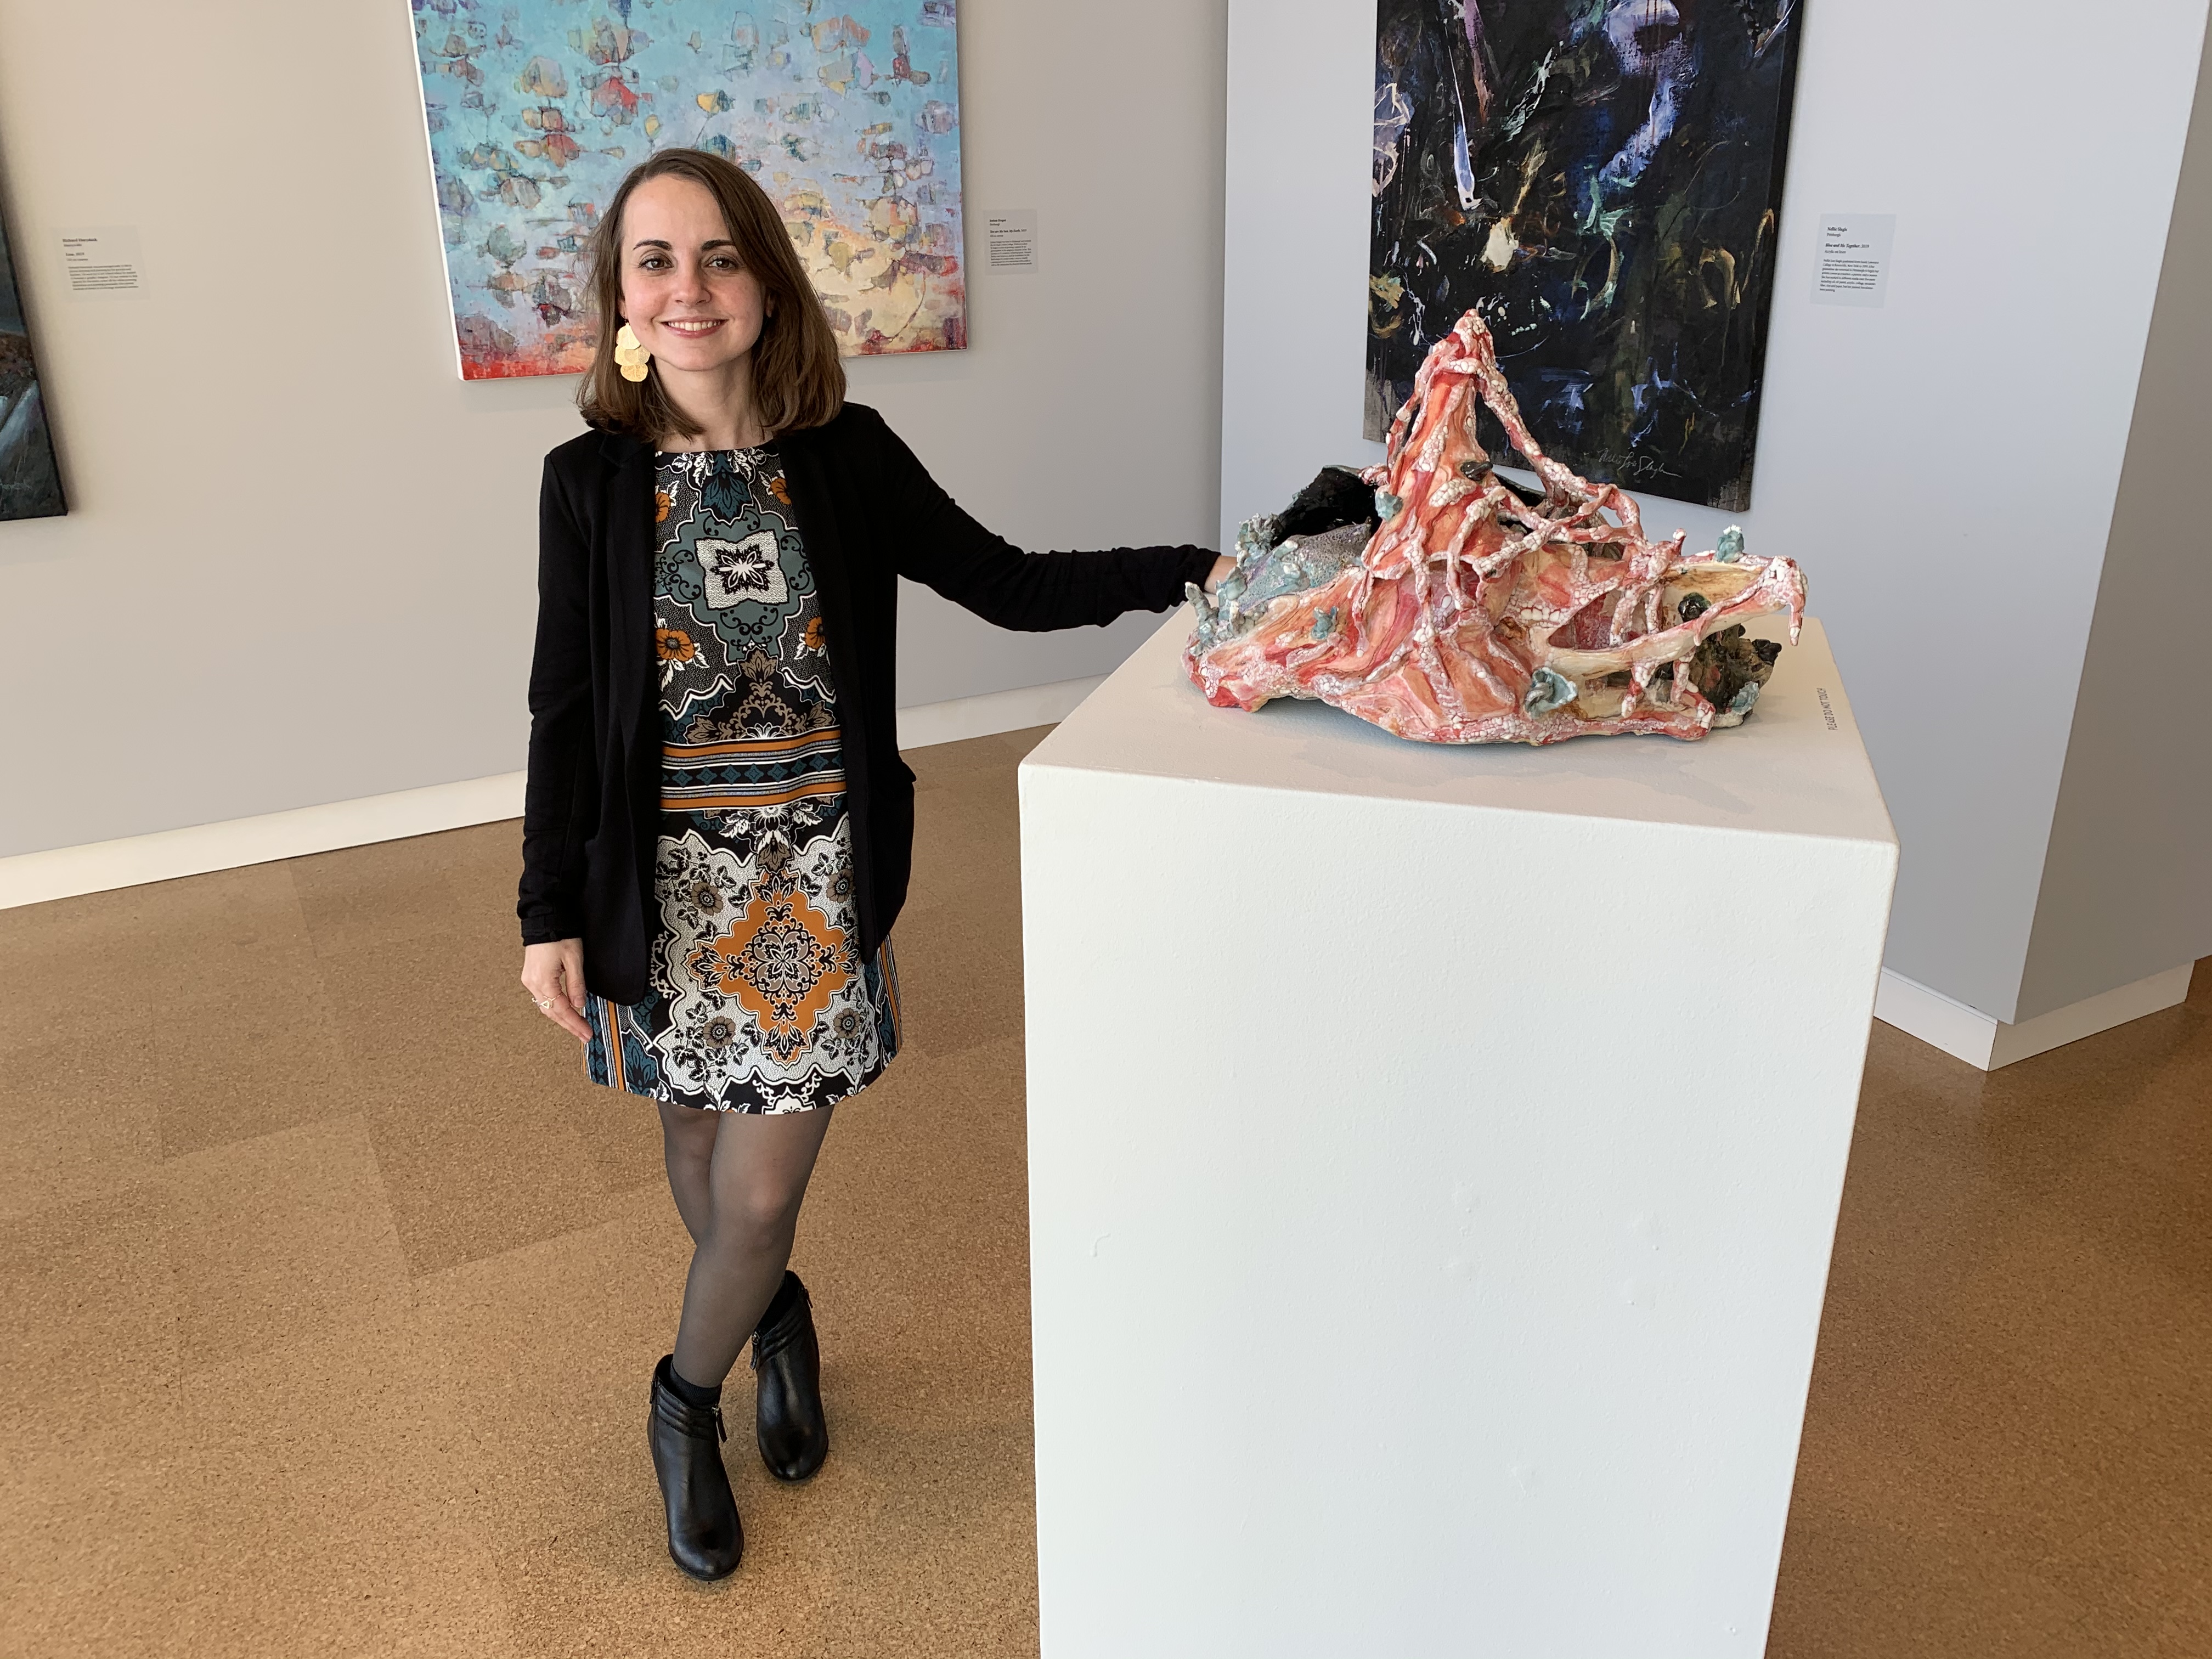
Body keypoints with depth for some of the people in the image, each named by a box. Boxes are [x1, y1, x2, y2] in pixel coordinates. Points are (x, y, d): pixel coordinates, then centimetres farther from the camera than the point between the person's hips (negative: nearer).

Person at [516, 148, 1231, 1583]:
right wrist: (552, 911, -1)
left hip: (817, 872, 0)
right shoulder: (591, 481, -5)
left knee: (760, 1193, 3)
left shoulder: (848, 456, -4)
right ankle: (777, 1319, 50)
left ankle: (689, 1402, 35)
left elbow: (1007, 585, 0)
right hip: (665, 881, 1)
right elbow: (566, 707, -1)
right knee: (702, 1151, 16)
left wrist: (1192, 571, -10)